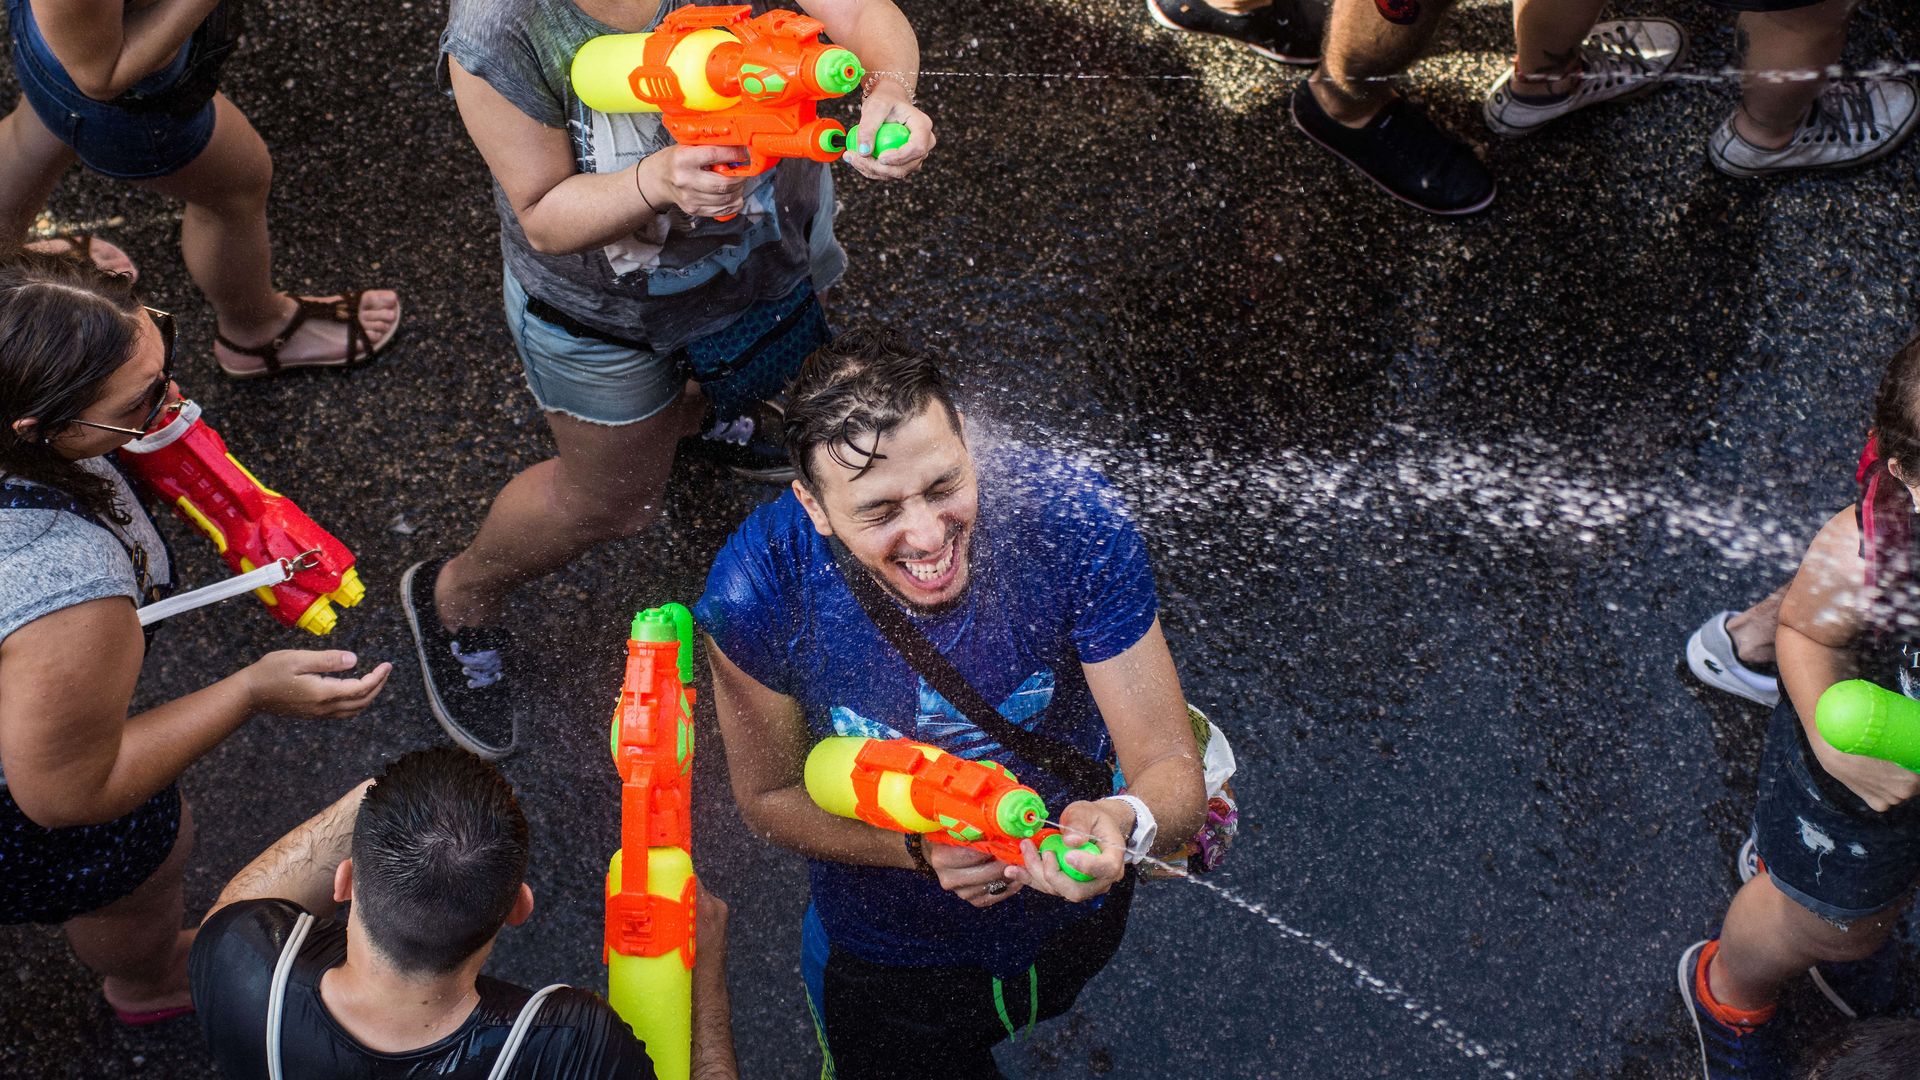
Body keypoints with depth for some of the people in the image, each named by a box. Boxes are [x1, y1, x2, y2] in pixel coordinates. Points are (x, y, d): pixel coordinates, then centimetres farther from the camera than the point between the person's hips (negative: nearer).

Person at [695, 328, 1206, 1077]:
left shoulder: (1073, 523, -33)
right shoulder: (757, 587, -32)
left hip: (1071, 916, 1)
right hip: (884, 952, -1)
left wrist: (1125, 823, -50)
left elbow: (1172, 771, -26)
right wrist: (921, 846, -33)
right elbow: (769, 796, -15)